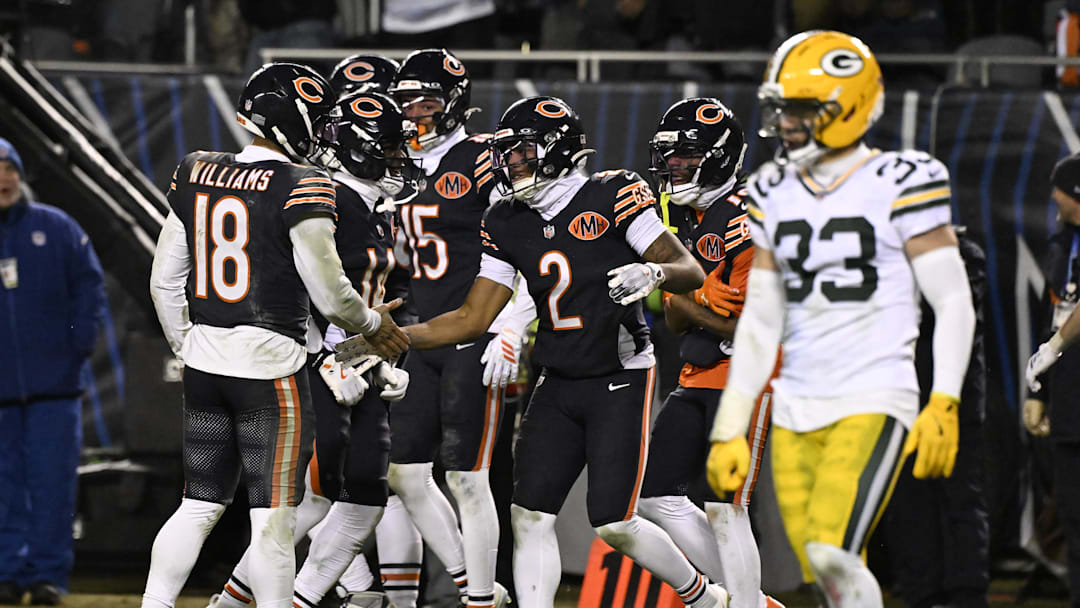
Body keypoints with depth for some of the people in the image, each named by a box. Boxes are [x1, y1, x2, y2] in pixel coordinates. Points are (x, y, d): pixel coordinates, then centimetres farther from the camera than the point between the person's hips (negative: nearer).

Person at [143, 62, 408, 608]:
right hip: (269, 364, -6)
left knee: (199, 506, 14)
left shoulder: (194, 175, 6)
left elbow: (165, 280, 11)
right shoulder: (302, 187, -13)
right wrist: (373, 324, 8)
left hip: (204, 364, 6)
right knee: (272, 517, -1)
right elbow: (328, 291, -11)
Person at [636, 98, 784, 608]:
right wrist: (701, 297, -13)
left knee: (724, 508, -12)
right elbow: (676, 322, 9)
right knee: (657, 495, 7)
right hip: (696, 377, 10)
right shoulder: (683, 217, 13)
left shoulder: (747, 220, -15)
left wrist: (678, 293, -18)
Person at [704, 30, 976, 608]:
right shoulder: (775, 195, 11)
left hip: (873, 405, -6)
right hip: (796, 410, 6)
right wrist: (730, 429, 12)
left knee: (832, 554, -21)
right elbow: (760, 321, 16)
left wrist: (943, 407, -16)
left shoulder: (898, 185, -6)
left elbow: (954, 303, -6)